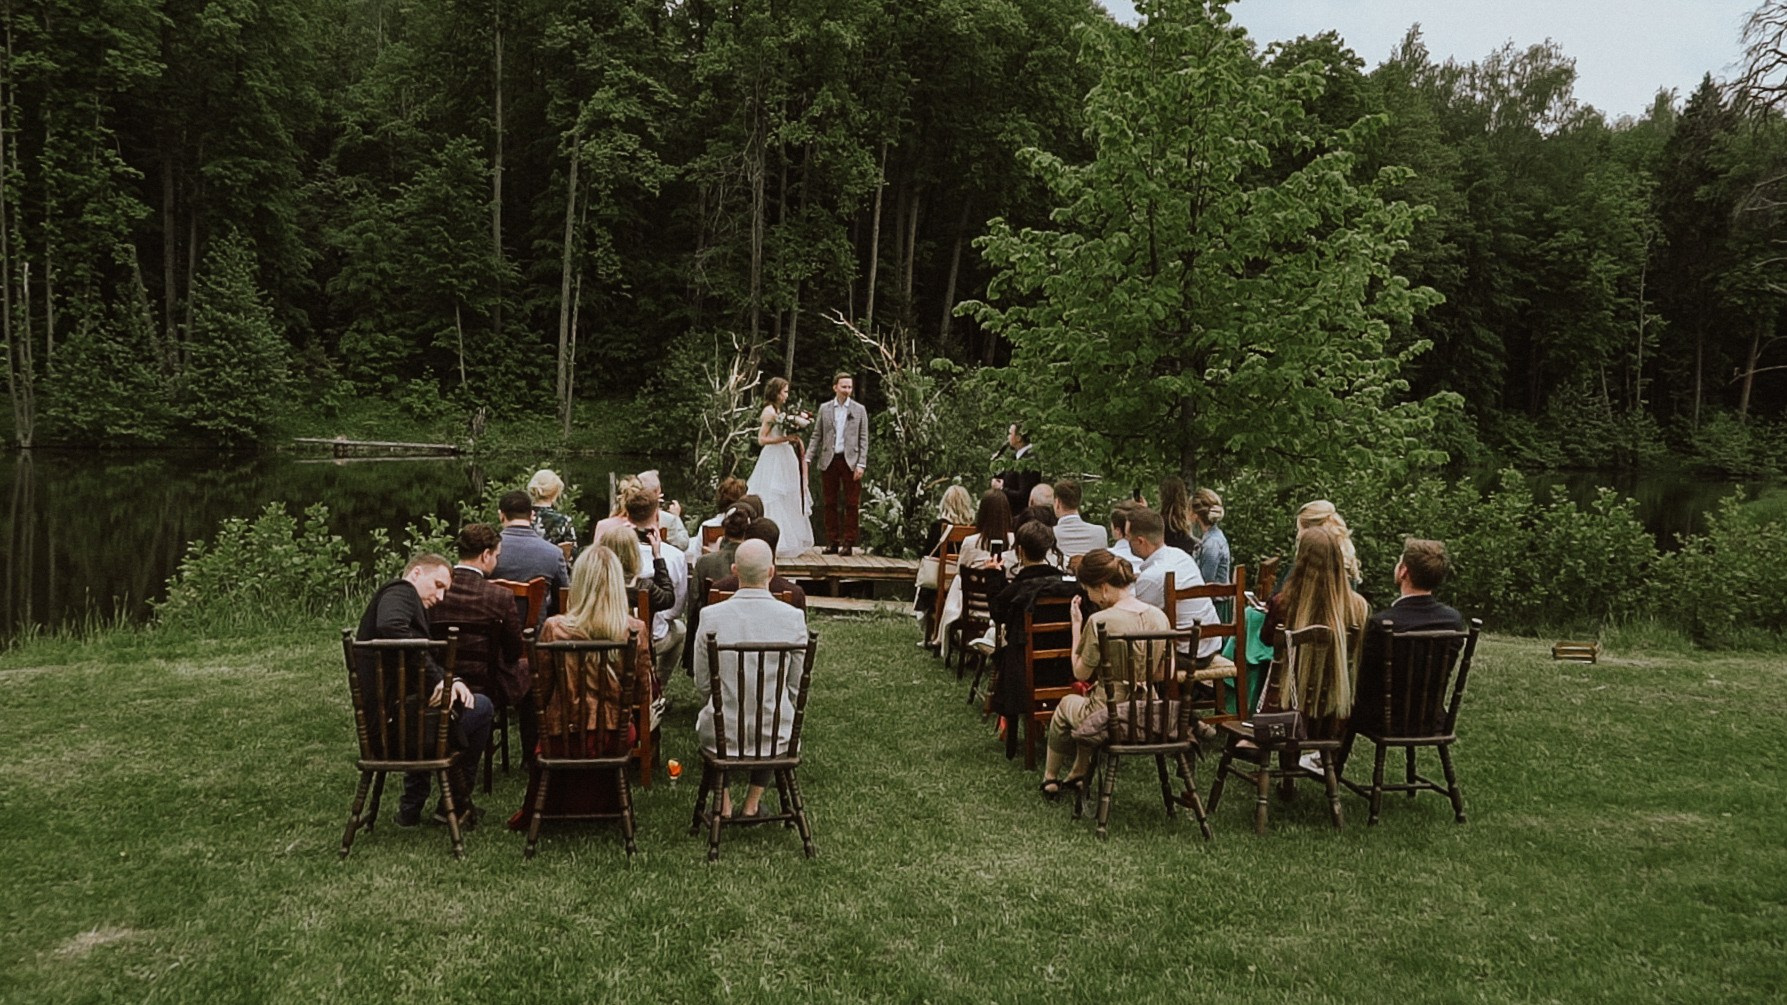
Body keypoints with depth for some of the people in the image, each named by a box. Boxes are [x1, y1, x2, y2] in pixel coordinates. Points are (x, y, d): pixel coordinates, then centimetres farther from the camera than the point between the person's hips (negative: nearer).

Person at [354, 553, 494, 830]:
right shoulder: (401, 591, -9)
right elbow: (391, 627, -33)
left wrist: (449, 680, -4)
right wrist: (438, 678, -27)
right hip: (395, 712, -11)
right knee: (480, 707, -3)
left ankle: (412, 806, 36)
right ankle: (455, 804, 12)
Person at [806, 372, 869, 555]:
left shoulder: (859, 410, 5)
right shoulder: (824, 409, 9)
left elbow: (863, 439, 3)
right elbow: (817, 436, 11)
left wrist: (861, 464, -6)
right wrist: (808, 459, 1)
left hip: (850, 461, -2)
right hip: (829, 461, 2)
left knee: (851, 504, -2)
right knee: (830, 503, 4)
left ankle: (848, 543, 2)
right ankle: (832, 542, 10)